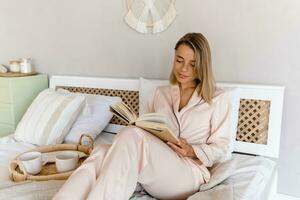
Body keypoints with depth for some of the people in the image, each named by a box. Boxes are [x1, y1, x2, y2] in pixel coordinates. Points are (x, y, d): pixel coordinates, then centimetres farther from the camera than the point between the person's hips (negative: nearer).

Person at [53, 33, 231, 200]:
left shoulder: (218, 99, 9)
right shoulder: (161, 93, 20)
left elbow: (221, 147, 6)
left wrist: (192, 151, -12)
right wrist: (141, 128, -6)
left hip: (189, 173, -3)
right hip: (155, 165, 4)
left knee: (132, 136, -34)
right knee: (102, 153, -30)